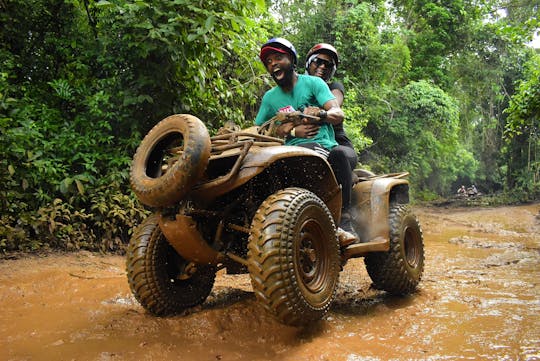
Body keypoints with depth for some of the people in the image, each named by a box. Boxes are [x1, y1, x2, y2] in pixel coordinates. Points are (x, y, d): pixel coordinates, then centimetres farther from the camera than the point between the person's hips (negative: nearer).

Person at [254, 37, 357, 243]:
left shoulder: (312, 83, 10)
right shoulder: (270, 98, 18)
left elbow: (339, 115, 0)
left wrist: (320, 113, -23)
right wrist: (292, 130, -7)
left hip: (323, 145, -1)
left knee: (339, 153, -35)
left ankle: (343, 222, -32)